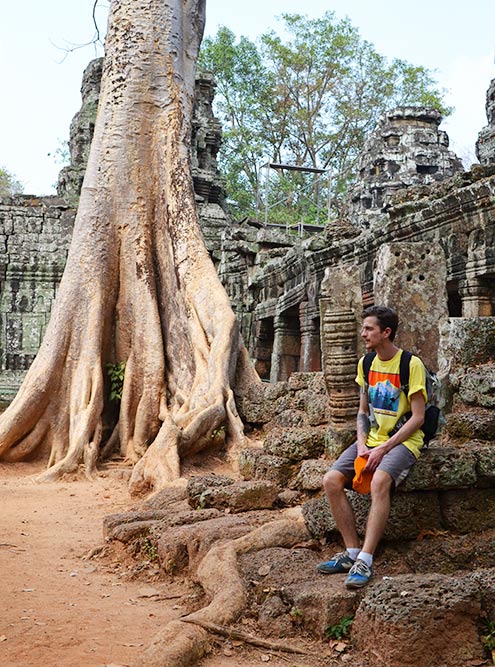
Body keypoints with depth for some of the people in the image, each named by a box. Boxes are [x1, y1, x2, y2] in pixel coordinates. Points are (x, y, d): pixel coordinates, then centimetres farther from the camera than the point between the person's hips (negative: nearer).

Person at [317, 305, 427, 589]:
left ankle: (365, 560, -31)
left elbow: (418, 418, -12)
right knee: (331, 481, -16)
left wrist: (382, 449, -18)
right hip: (371, 439, 7)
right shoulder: (366, 363, 10)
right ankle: (352, 551, -9)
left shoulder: (412, 364, -10)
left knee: (379, 481, -36)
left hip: (403, 441, -6)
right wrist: (362, 445, -4)